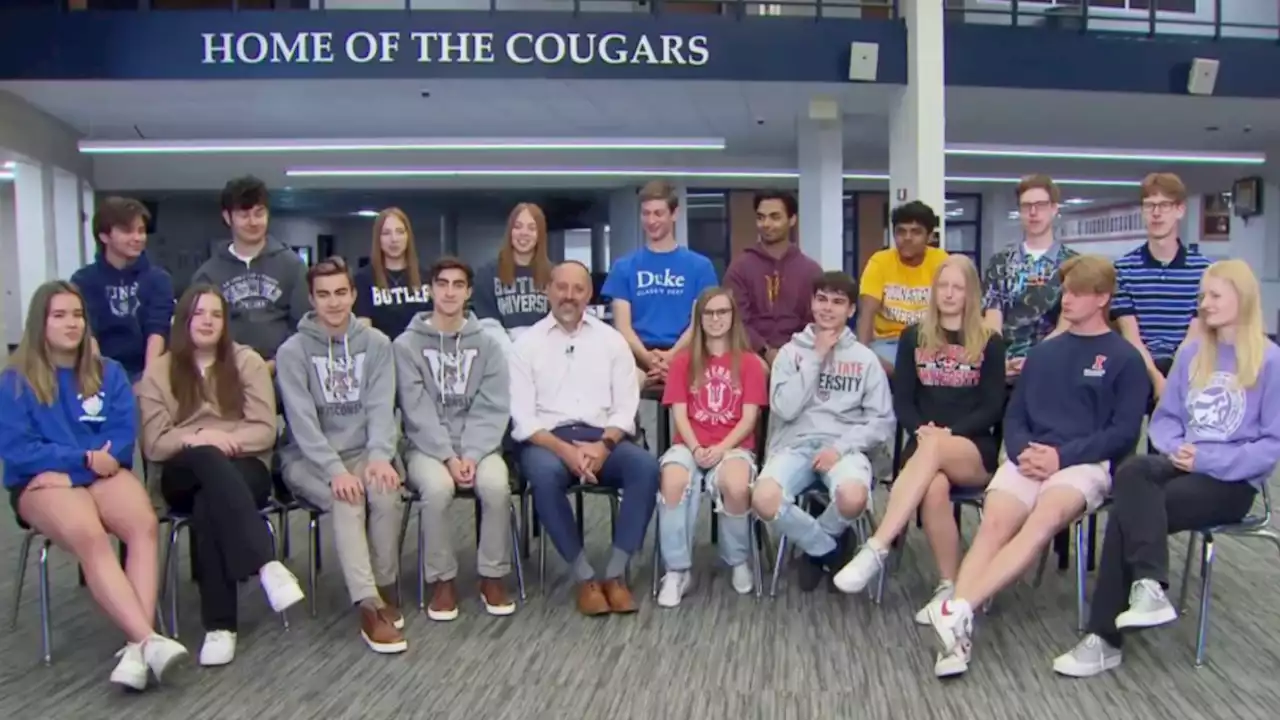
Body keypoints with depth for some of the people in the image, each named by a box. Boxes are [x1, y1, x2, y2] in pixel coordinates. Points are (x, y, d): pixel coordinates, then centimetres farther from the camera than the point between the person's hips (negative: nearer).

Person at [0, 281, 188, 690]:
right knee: (90, 538, -35)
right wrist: (83, 458, -14)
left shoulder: (109, 372, 14)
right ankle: (150, 640, -44)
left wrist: (74, 470, -12)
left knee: (144, 525, -32)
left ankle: (136, 648, -40)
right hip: (43, 482, -2)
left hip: (103, 473, 3)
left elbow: (125, 434, 3)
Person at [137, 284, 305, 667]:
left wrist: (229, 440, -17)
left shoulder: (247, 361, 9)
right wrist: (200, 438, -18)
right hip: (184, 476, 0)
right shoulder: (158, 372, 10)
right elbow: (155, 445, 1)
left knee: (209, 505, -35)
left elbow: (265, 431, 2)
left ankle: (220, 625, -36)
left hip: (246, 468, 0)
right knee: (206, 458, -37)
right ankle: (267, 564, -49)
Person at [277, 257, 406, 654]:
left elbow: (381, 407, -6)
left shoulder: (376, 344, 4)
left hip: (362, 453, 2)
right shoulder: (293, 350, -4)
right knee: (347, 499, -31)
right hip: (309, 459, -2)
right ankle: (370, 608, -32)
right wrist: (335, 470, -26)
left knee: (386, 491, -29)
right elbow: (303, 420, -13)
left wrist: (379, 455, -24)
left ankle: (385, 590, -10)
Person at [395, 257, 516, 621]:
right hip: (427, 447, -1)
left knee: (496, 483, -30)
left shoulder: (487, 344, 6)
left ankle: (492, 577, -9)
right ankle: (442, 580, -11)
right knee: (437, 487, -33)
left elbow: (492, 409, -2)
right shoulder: (407, 345, 0)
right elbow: (417, 412, -7)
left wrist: (472, 455, -16)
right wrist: (448, 456, -18)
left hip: (479, 445, 1)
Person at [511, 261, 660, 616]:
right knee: (544, 475, -36)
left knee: (646, 466, -28)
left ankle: (615, 574, -19)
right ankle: (585, 577, -20)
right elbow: (523, 418, -3)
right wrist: (565, 450, -18)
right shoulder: (527, 344, 5)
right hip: (547, 439, -2)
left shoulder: (611, 340, 11)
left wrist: (603, 446, -14)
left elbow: (625, 408, 6)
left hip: (601, 437, 2)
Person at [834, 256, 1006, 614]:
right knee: (934, 487, -36)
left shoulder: (989, 343, 9)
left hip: (975, 451, -1)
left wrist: (949, 433, -14)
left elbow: (993, 407, 1)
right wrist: (921, 429, -13)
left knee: (934, 449, -38)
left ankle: (876, 549, -44)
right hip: (924, 445, 1)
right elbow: (902, 401, 7)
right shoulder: (914, 337, 13)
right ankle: (949, 587, -21)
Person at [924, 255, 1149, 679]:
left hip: (1087, 463, -3)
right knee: (993, 524, -27)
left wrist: (1062, 455, -13)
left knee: (1044, 520, -35)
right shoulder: (1044, 352, 21)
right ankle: (958, 628, -42)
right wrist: (1022, 451, -7)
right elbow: (1014, 415, 16)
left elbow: (1124, 432, -1)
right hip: (1029, 459, 3)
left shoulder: (1124, 359, 8)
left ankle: (958, 609, -44)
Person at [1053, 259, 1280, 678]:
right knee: (1132, 471, -32)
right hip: (1181, 465, 4)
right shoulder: (1191, 353, 13)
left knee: (1129, 510, -29)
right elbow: (1163, 419, 14)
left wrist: (1207, 459, -17)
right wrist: (1176, 447, -8)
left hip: (1232, 481, -4)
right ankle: (1149, 586, -36)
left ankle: (1105, 639, -24)